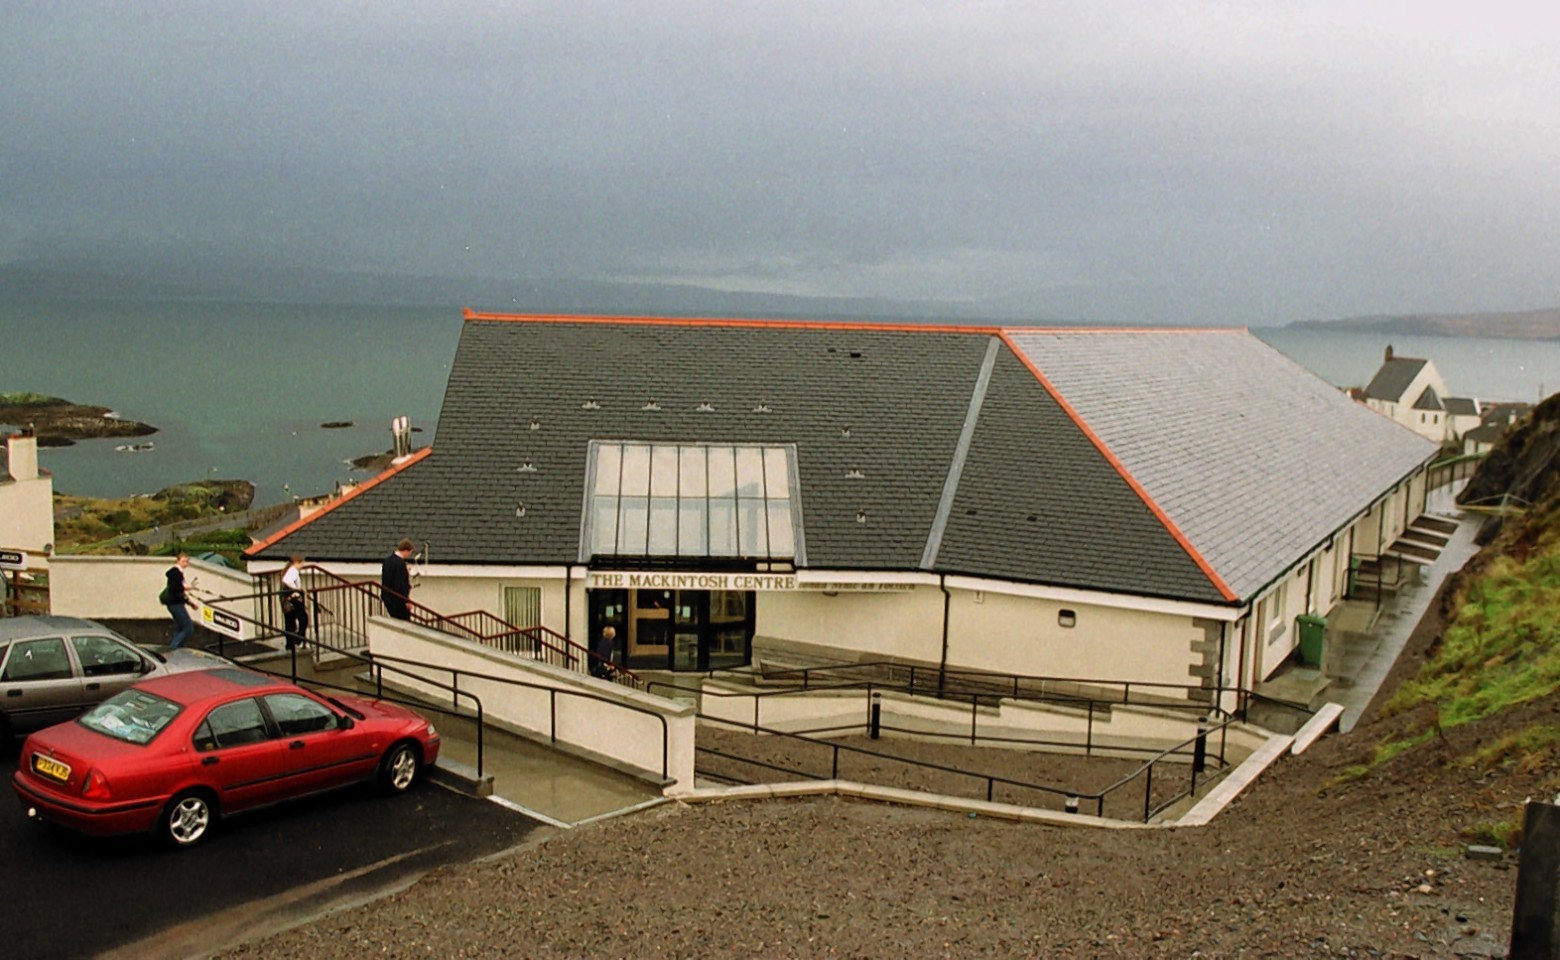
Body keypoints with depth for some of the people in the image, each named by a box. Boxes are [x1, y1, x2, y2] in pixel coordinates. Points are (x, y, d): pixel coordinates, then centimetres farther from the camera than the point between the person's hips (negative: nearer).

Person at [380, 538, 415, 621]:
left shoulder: (387, 560, 7)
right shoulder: (400, 563, -20)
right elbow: (400, 584, -23)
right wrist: (406, 601, -17)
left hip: (387, 596, 9)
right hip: (397, 599, -9)